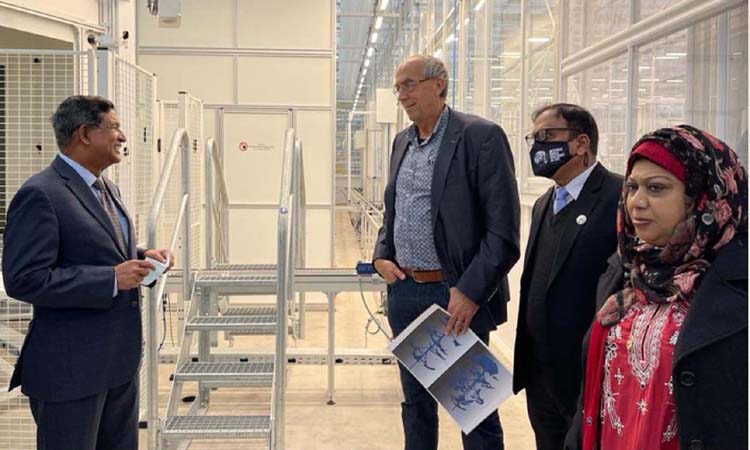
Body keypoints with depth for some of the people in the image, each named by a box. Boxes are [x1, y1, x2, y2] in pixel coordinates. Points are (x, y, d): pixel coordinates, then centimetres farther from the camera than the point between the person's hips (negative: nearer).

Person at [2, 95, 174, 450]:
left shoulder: (107, 188, 12)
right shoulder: (40, 194, -17)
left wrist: (140, 257, 3)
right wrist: (112, 279, -24)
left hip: (120, 359, 9)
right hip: (70, 367, -9)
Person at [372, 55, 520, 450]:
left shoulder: (480, 136, -11)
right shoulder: (402, 141, 12)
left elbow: (503, 230, -15)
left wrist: (470, 292, -21)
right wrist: (381, 256, 5)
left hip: (457, 295, -7)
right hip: (404, 292, 7)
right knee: (415, 401, 18)